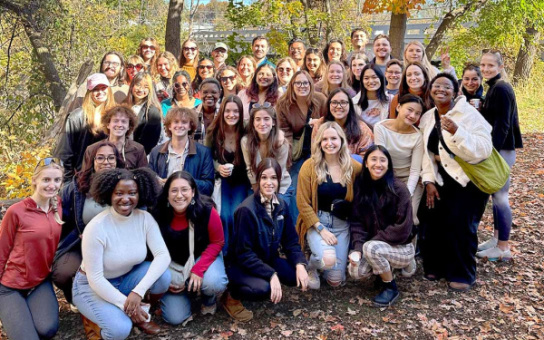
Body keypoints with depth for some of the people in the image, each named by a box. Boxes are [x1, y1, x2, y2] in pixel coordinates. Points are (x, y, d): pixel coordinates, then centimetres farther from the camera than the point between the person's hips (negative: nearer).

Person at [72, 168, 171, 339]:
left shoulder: (145, 218, -14)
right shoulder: (96, 227, -27)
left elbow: (163, 255, -21)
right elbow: (95, 278, -23)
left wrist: (138, 291, -33)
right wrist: (125, 304, -26)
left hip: (126, 278, 5)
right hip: (92, 285, -4)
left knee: (162, 275, -23)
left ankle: (141, 313, 5)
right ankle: (90, 317, 6)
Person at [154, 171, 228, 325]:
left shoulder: (207, 210, -23)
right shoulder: (159, 214, -17)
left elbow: (217, 243, -12)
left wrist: (198, 270, -23)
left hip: (203, 257, -1)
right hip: (173, 263, 2)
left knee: (214, 284, -35)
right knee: (174, 318, -9)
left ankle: (209, 300, 5)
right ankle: (188, 289, 25)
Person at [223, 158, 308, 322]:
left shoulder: (281, 205, -4)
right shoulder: (247, 209, -24)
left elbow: (291, 240, 1)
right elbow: (244, 253, -24)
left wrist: (300, 264, -16)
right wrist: (271, 274, -31)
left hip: (269, 259, 7)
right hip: (242, 265, -7)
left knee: (298, 276, -15)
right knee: (263, 288, -34)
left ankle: (267, 284, 12)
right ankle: (232, 296, -3)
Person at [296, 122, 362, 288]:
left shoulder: (354, 167, -5)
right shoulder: (309, 166, -11)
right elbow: (303, 203, -10)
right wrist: (321, 229, -16)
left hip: (342, 224, 3)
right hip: (316, 221, -3)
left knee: (336, 280, 4)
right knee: (328, 260, -31)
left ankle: (320, 250, 36)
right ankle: (310, 266, 7)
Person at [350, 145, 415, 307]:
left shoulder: (398, 189, -16)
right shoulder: (360, 187, -3)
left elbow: (402, 229, -17)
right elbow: (357, 221, -5)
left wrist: (374, 241, -19)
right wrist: (357, 248, -19)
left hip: (401, 247, -5)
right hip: (377, 246, 5)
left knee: (371, 248, -32)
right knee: (356, 270, -19)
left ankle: (391, 288, -6)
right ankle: (387, 267, 14)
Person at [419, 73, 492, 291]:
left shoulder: (468, 113, -14)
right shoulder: (427, 118, 5)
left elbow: (483, 149, -23)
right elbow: (426, 152, 5)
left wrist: (456, 132, -34)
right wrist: (428, 181, -4)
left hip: (469, 180, -5)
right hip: (442, 180, 5)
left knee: (460, 225, -9)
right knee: (432, 221, 1)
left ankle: (462, 274, 11)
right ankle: (436, 266, 22)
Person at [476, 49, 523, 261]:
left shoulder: (501, 89, -15)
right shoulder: (495, 88, 15)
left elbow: (502, 125, -21)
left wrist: (492, 152, -24)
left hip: (501, 150, -10)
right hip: (495, 149, 10)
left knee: (500, 197, -5)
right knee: (496, 196, 15)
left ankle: (503, 248, 4)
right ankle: (496, 239, 25)